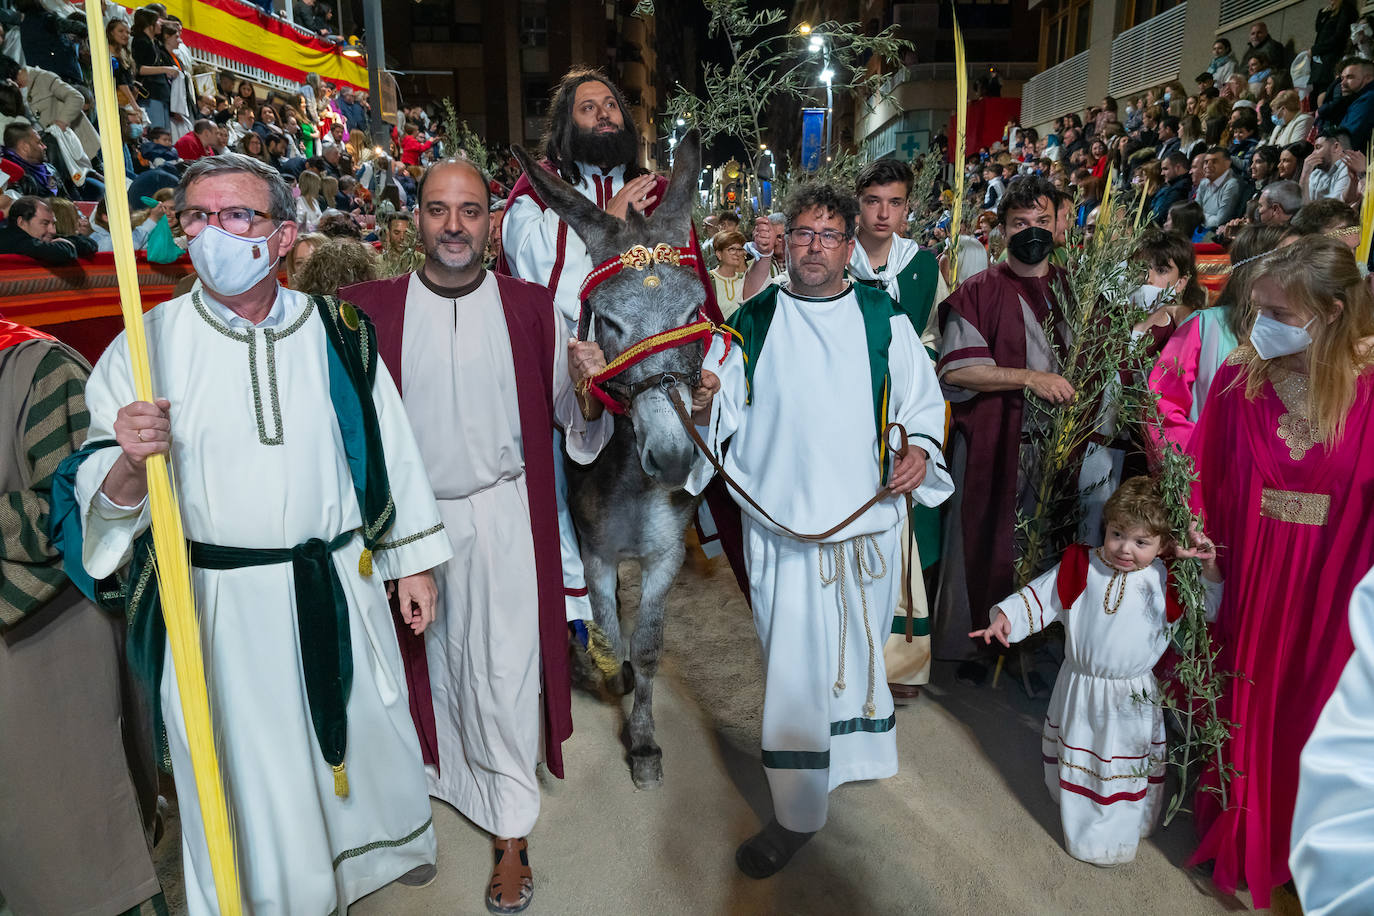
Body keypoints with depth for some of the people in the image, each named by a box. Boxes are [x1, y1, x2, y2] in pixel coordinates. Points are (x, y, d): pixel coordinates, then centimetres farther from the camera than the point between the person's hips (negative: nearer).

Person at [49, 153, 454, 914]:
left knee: (362, 731, 19)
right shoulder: (146, 345, -5)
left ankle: (386, 845, 49)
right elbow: (102, 500, -5)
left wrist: (413, 560, 7)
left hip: (338, 588, 2)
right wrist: (131, 462, -28)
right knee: (246, 772, 12)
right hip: (217, 602, -1)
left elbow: (388, 448, 4)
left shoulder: (336, 332, -2)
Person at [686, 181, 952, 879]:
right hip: (782, 528, -1)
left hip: (870, 522, 2)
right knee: (795, 670, 2)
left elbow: (922, 402, 9)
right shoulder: (752, 324, 1)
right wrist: (704, 403, -23)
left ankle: (857, 753, 47)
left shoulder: (884, 321, 4)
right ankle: (798, 813, 21)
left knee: (857, 654, 20)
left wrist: (920, 451, -10)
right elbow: (717, 420, -1)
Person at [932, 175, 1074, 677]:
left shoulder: (1072, 287, 12)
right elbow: (955, 369, -13)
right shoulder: (978, 292, -3)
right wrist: (1029, 378, -19)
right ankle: (966, 645, 19)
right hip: (992, 442, -4)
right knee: (983, 542, 3)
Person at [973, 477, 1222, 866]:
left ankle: (1119, 832, 40)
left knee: (1125, 769, 16)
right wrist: (1005, 616, -18)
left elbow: (1210, 609, -4)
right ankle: (1078, 827, 47)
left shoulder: (1165, 581, -13)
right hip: (1080, 688, 2)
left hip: (1132, 699, -1)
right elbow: (1041, 595, -5)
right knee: (1075, 759, 21)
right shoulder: (1081, 567, -12)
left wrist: (1210, 568, -20)